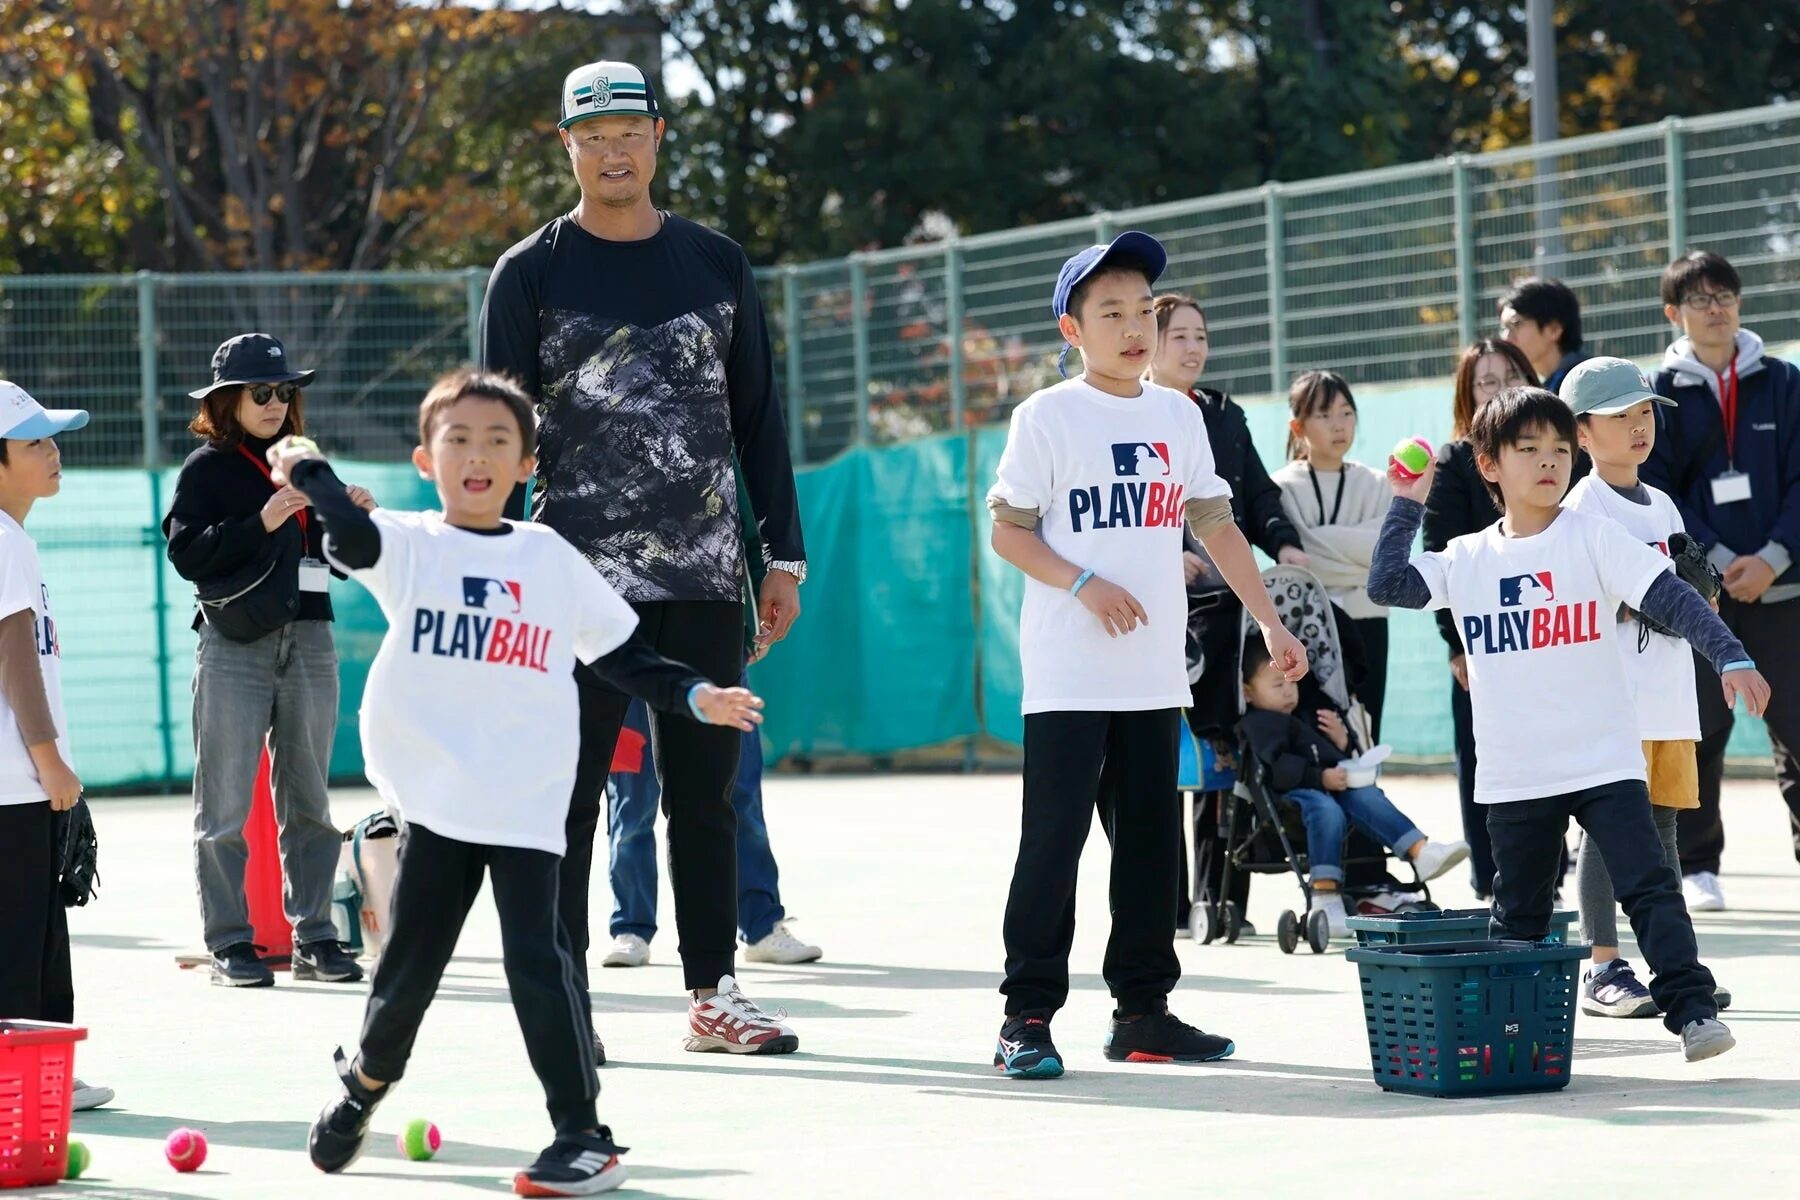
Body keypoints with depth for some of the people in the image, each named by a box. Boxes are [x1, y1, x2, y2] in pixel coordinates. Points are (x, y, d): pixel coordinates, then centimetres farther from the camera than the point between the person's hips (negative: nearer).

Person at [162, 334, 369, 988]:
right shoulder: (207, 468, 1)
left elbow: (339, 561, 17)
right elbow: (188, 554, -11)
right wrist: (261, 523, -20)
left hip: (309, 644, 5)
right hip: (235, 646, -5)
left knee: (308, 798, 7)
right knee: (226, 804, -4)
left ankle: (314, 936, 12)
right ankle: (230, 943, 0)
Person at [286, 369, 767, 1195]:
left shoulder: (553, 560, 8)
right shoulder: (409, 547, 3)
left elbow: (624, 656, 11)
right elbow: (352, 538, -19)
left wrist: (695, 696, -1)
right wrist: (308, 472, -19)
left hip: (527, 807, -1)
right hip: (434, 800, 1)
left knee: (536, 957, -10)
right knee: (409, 960, 9)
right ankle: (367, 1081, 37)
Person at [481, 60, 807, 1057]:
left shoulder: (717, 264, 11)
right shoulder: (530, 274, 1)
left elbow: (759, 416, 14)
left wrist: (784, 555, 9)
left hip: (705, 579, 3)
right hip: (580, 574, -3)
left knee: (705, 790, 6)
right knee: (569, 795, -2)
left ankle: (712, 994, 13)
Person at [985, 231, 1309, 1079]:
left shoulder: (1177, 415, 11)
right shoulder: (1048, 416, -4)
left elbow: (1215, 526, 15)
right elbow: (1007, 530, -5)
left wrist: (1270, 622, 11)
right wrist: (1084, 583, -18)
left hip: (1154, 673, 5)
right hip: (1068, 672, -5)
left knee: (1151, 841, 9)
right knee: (1054, 839, -6)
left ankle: (1143, 1010, 16)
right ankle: (1027, 1016, -3)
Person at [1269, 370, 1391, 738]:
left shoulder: (1377, 486, 8)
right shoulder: (1283, 487, -1)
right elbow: (1297, 561, -11)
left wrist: (1322, 541, -12)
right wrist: (1359, 565, -10)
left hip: (1366, 626, 3)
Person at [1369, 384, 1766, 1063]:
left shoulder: (1594, 538, -4)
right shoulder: (1467, 560, 6)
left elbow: (1672, 599, -11)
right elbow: (1386, 585, 2)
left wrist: (1730, 657, -23)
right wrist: (1407, 505, 2)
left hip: (1605, 762, -3)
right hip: (1514, 776, 3)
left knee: (1649, 889, -13)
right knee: (1516, 917, 12)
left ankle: (1692, 1009, -14)